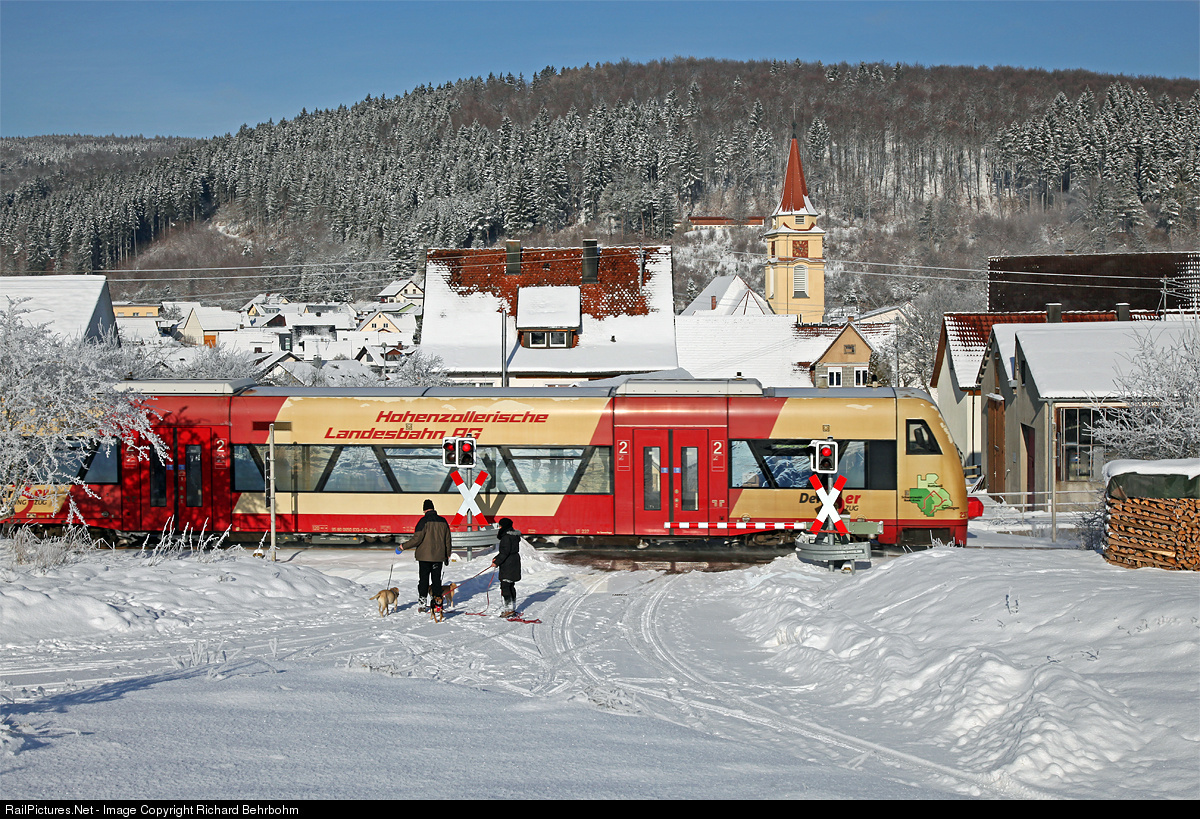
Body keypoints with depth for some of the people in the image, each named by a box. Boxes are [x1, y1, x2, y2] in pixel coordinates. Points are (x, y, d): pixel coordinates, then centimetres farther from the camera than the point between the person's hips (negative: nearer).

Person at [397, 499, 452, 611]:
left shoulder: (424, 521, -12)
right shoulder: (443, 521, 5)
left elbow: (417, 539, -17)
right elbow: (447, 540, 11)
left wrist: (404, 546, -5)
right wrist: (447, 555, 21)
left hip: (425, 556, -4)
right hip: (439, 556, 4)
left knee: (423, 580, 3)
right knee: (437, 580, 10)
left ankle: (423, 603, 2)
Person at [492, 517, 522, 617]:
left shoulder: (506, 537, -17)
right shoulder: (515, 536, 14)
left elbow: (505, 552, -22)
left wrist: (497, 562, -17)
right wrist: (496, 558, 14)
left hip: (507, 566, -10)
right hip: (515, 564, 10)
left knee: (505, 586, -8)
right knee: (511, 586, 16)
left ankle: (509, 609, -10)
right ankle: (513, 608, 21)